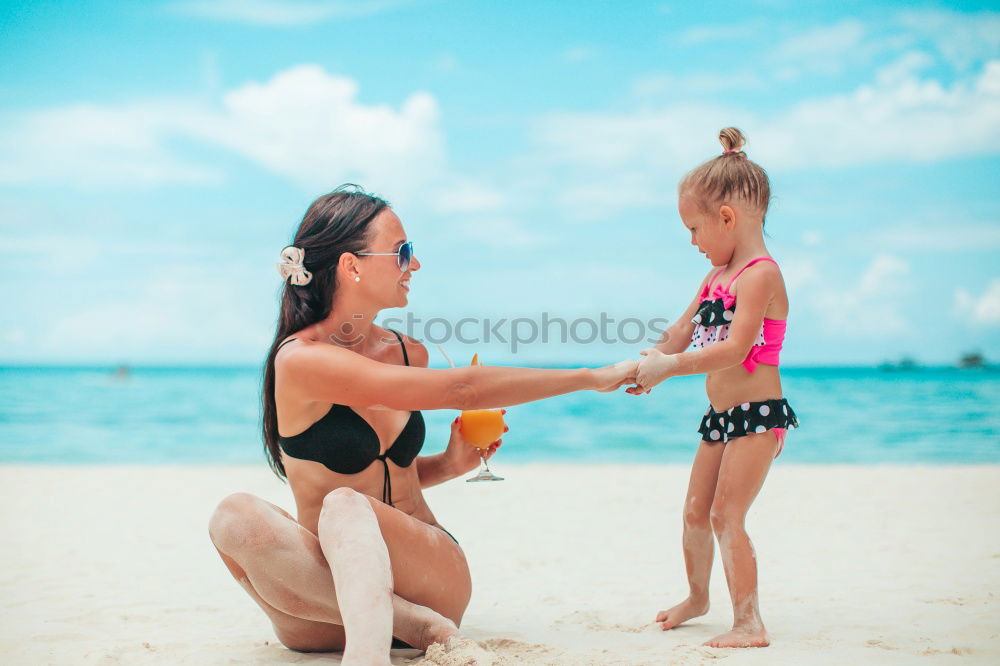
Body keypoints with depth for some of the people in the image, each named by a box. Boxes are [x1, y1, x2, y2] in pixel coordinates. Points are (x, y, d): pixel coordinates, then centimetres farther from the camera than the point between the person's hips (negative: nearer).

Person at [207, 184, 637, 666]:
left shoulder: (408, 353, 6)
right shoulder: (301, 359, -15)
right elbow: (461, 390, -20)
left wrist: (449, 465, 2)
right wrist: (594, 377, -16)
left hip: (429, 576, 3)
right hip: (328, 588, -3)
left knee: (346, 506, -29)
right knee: (236, 515, -32)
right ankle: (419, 627, -36)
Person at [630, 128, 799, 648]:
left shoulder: (760, 274, -18)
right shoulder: (717, 276, 12)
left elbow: (733, 350, -27)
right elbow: (681, 333, 17)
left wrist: (668, 367, -23)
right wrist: (643, 365, 2)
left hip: (756, 415, -9)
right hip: (720, 416, 10)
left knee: (726, 515, -12)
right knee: (695, 511, 18)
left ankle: (749, 623, -6)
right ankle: (698, 596, 38)